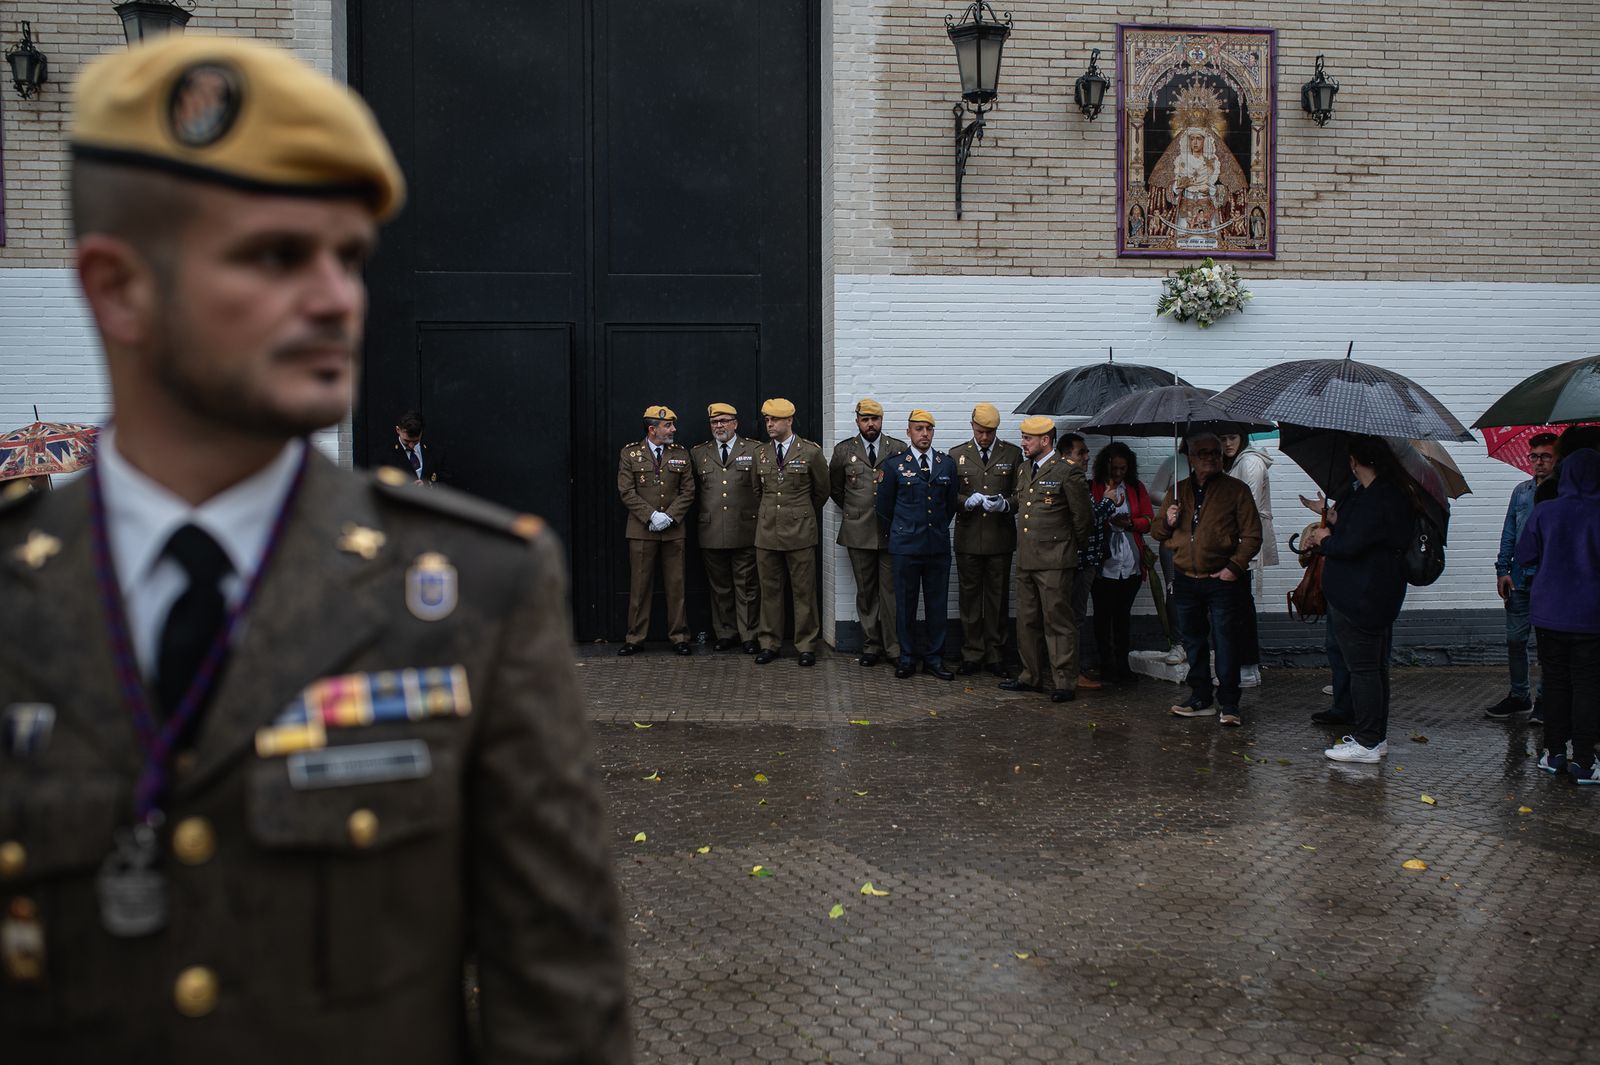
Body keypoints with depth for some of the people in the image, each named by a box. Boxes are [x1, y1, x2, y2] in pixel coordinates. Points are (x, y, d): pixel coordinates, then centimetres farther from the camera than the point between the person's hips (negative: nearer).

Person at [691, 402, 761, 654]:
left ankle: (749, 636, 8)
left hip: (745, 532, -3)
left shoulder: (755, 450, 3)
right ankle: (725, 634, 18)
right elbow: (692, 489, 17)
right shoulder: (698, 453, 12)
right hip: (711, 533, 3)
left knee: (746, 586, 1)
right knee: (719, 587, 9)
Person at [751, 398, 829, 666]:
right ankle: (769, 643, 16)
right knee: (769, 590, 8)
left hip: (800, 533, -3)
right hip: (767, 533, 3)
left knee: (804, 591, 1)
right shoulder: (760, 453, 8)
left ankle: (806, 645, 10)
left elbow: (822, 491, 9)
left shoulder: (810, 452, -4)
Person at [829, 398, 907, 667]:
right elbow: (834, 488, 17)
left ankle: (894, 647, 4)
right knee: (866, 592, 7)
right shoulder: (844, 450, 5)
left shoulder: (899, 449, 3)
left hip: (891, 531, -1)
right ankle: (871, 645, 14)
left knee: (891, 590, -3)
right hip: (859, 532, 1)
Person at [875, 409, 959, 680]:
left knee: (938, 604, 5)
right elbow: (884, 506, 8)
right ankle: (907, 658, 13)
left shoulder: (947, 464, 7)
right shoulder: (895, 465, 0)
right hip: (906, 546, -2)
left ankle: (934, 658, 14)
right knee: (905, 603, 3)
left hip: (938, 546, 2)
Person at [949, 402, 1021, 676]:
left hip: (1000, 538, 0)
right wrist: (966, 501, -14)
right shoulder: (957, 455, 7)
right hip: (968, 538, 0)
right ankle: (971, 655, 13)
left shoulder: (1012, 453, 6)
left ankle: (995, 656, 13)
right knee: (969, 596, 4)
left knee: (998, 597, 4)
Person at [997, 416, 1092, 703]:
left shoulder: (1068, 472, -10)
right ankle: (1032, 676, 24)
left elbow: (1081, 517, -5)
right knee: (1027, 621, 14)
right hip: (1026, 560, 8)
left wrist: (1070, 548, 4)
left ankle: (1064, 683, 2)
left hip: (1054, 561, -8)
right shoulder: (1025, 469, 15)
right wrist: (1004, 504, 10)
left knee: (1057, 621, -4)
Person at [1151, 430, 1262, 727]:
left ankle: (1229, 704, 5)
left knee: (1226, 643, -3)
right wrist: (1167, 521, -5)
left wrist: (1235, 566, -13)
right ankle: (1201, 698, 22)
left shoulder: (1235, 489, 1)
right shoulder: (1178, 491, 12)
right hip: (1185, 580, 4)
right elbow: (1157, 532, 18)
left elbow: (1252, 535, -2)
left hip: (1222, 580, -4)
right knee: (1193, 641, 11)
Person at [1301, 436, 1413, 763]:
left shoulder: (1374, 501, -22)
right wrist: (1328, 532, 2)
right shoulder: (1392, 494, 12)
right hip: (1380, 597, 11)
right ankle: (1376, 737, 26)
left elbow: (1350, 546, -26)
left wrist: (1323, 540, -7)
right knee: (1375, 667, 16)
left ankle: (1368, 743, 1)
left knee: (1362, 668, -4)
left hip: (1361, 599, -11)